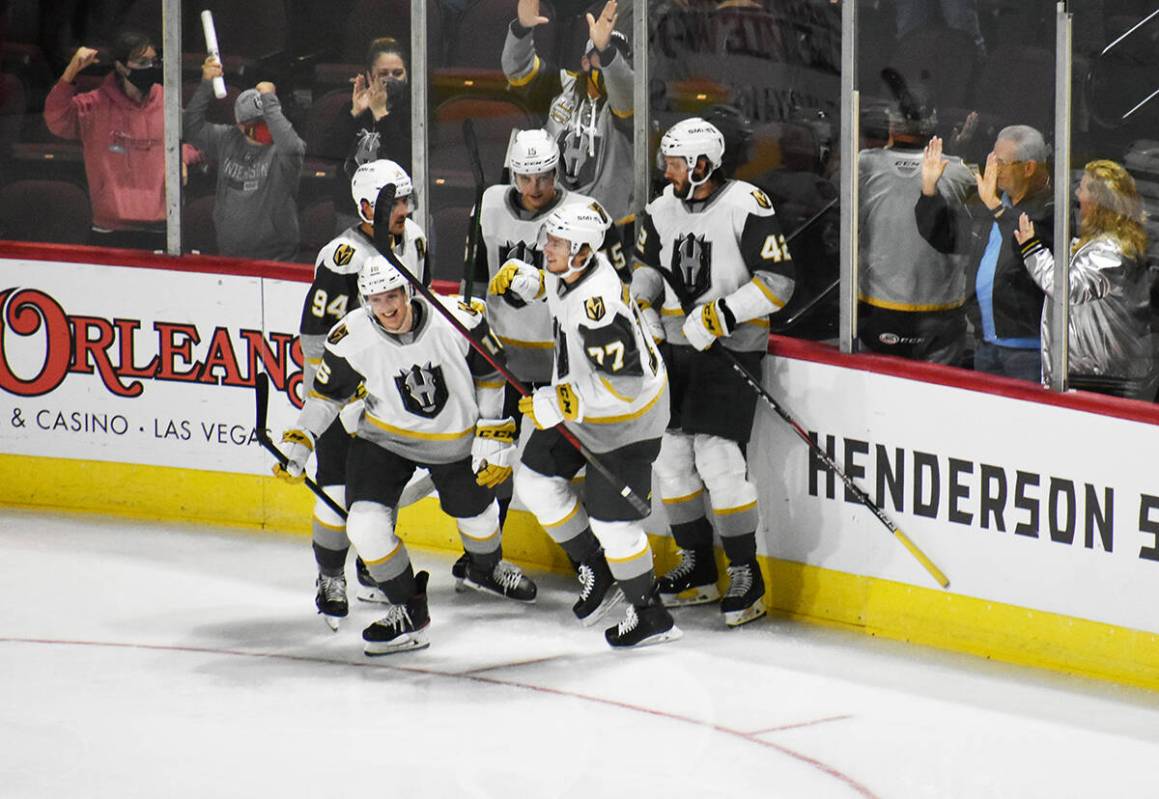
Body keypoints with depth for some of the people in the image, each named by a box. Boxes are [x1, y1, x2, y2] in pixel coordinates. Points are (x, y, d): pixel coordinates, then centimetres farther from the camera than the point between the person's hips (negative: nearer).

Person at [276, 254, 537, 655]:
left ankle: (488, 567, 58)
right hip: (384, 438, 0)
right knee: (365, 524, -18)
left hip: (454, 438, 1)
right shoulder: (352, 339, -23)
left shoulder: (458, 320, -25)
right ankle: (409, 611, 3)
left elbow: (490, 373, -9)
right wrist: (297, 445, -12)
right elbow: (326, 393, -5)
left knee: (475, 510, 21)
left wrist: (493, 436, -8)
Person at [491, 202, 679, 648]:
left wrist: (559, 404, -30)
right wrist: (523, 279, 3)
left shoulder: (599, 304, -36)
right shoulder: (568, 271, -8)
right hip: (579, 403, 10)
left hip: (626, 417, -10)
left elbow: (623, 384, -36)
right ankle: (596, 572, 28)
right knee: (535, 481, 15)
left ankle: (650, 615, 13)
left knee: (611, 520, -4)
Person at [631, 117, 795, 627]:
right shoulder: (663, 207, 5)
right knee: (669, 454, 8)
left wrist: (720, 316, -21)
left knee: (717, 459, -14)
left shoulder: (748, 207, -15)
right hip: (674, 347, 7)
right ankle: (697, 569, 23)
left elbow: (778, 280, -17)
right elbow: (647, 263, 20)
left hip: (731, 350, -7)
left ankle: (746, 576, -3)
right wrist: (640, 301, 0)